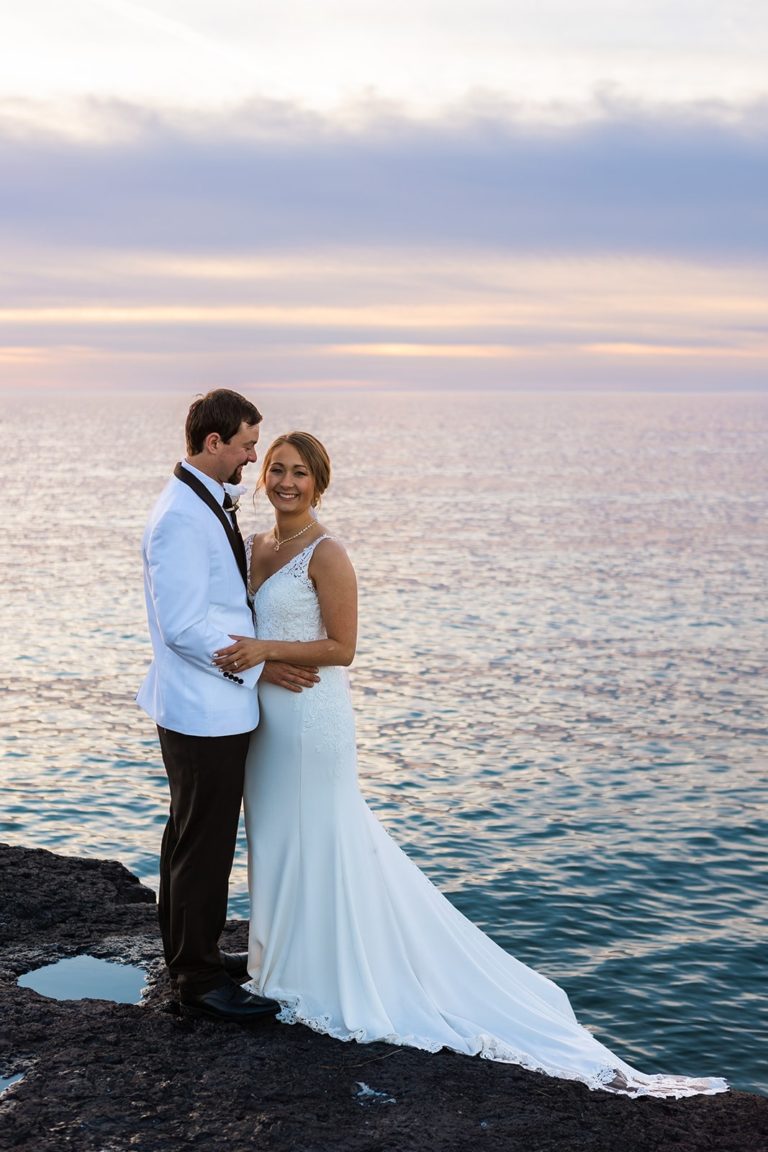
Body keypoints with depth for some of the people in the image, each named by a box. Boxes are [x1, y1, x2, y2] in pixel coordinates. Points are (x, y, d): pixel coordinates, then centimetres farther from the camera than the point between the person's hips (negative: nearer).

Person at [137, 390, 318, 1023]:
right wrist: (258, 664, -17)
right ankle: (200, 977, 14)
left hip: (217, 705, 10)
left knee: (193, 834, 21)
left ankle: (188, 952, 35)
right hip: (205, 711, -10)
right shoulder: (180, 518, -21)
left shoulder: (208, 504, 10)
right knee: (206, 842, 1)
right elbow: (182, 627, -24)